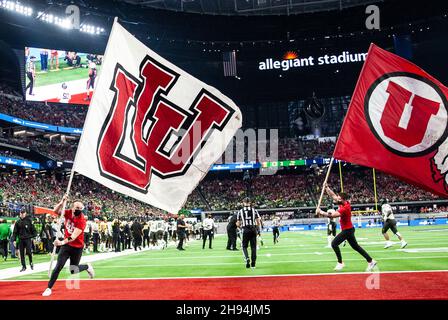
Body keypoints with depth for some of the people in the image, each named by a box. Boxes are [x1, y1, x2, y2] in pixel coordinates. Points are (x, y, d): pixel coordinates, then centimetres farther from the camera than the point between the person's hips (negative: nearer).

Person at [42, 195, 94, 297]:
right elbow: (56, 211, -6)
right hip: (66, 245, 3)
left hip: (77, 247, -3)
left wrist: (62, 242, -47)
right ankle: (49, 288, 6)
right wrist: (62, 202, -23)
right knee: (58, 266, -5)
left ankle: (87, 267, 37)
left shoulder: (82, 221, -24)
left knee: (73, 270, 7)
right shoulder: (68, 213, -8)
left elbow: (74, 236, -32)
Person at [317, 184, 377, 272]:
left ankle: (340, 263, -2)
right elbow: (333, 195, 6)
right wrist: (326, 187, -3)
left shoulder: (345, 208, -27)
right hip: (348, 229, 10)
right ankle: (371, 261, 23)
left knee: (334, 243, -11)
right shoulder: (343, 203, -2)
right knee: (356, 246, 17)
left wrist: (321, 212, -29)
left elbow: (332, 215, -34)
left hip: (347, 230, -10)